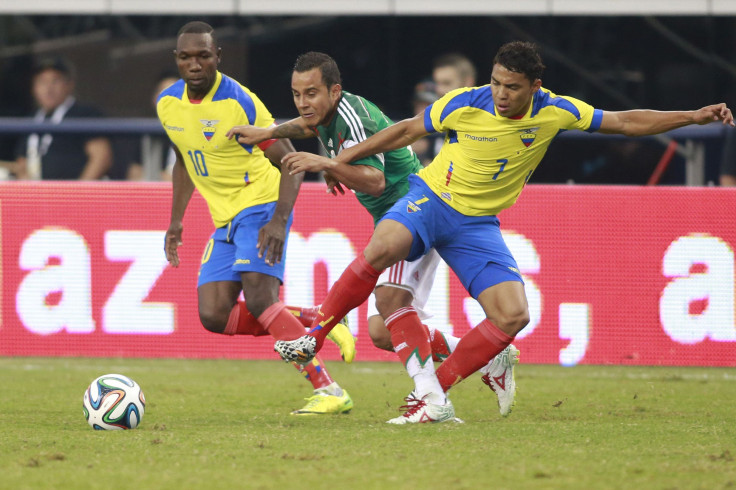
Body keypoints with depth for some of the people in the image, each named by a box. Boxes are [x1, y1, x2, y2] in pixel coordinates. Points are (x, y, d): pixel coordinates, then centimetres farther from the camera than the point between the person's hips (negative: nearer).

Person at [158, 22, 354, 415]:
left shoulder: (239, 103, -19)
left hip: (262, 206, -7)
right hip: (225, 220, 7)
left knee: (258, 298, -25)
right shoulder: (167, 104, 2)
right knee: (214, 316, -5)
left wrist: (279, 221, -29)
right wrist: (175, 221, 15)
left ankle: (328, 390, -24)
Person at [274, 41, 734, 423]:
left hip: (479, 225, 3)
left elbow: (626, 122, -3)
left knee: (513, 316, -13)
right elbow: (406, 131, -1)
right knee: (383, 247, -35)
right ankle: (314, 338, -21)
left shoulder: (556, 111, -11)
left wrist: (694, 116, -10)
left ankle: (431, 394, -4)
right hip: (431, 199, -3)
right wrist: (335, 161, 3)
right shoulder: (464, 104, -16)